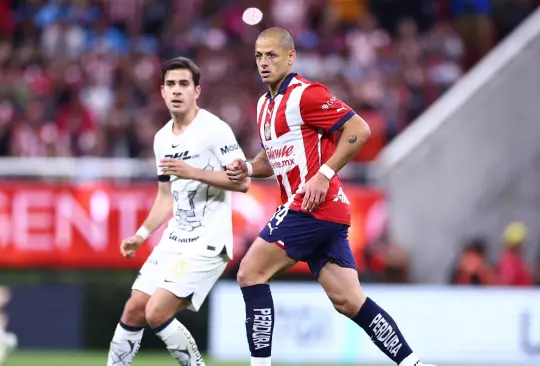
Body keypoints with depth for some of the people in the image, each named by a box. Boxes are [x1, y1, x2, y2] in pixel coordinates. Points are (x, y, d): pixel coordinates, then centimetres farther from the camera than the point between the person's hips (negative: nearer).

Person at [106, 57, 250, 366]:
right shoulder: (163, 138, 13)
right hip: (174, 240, 8)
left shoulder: (214, 129, -11)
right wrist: (142, 234, 14)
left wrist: (193, 172, -24)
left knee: (157, 314, -17)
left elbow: (242, 181, -17)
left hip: (207, 242, -8)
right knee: (134, 310, 5)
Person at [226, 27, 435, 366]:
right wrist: (248, 168, 9)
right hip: (328, 213, 9)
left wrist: (324, 175, -20)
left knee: (251, 273, -8)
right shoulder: (265, 105, 17)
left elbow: (359, 130, -17)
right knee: (349, 300, 5)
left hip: (315, 206, -9)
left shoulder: (305, 94, -11)